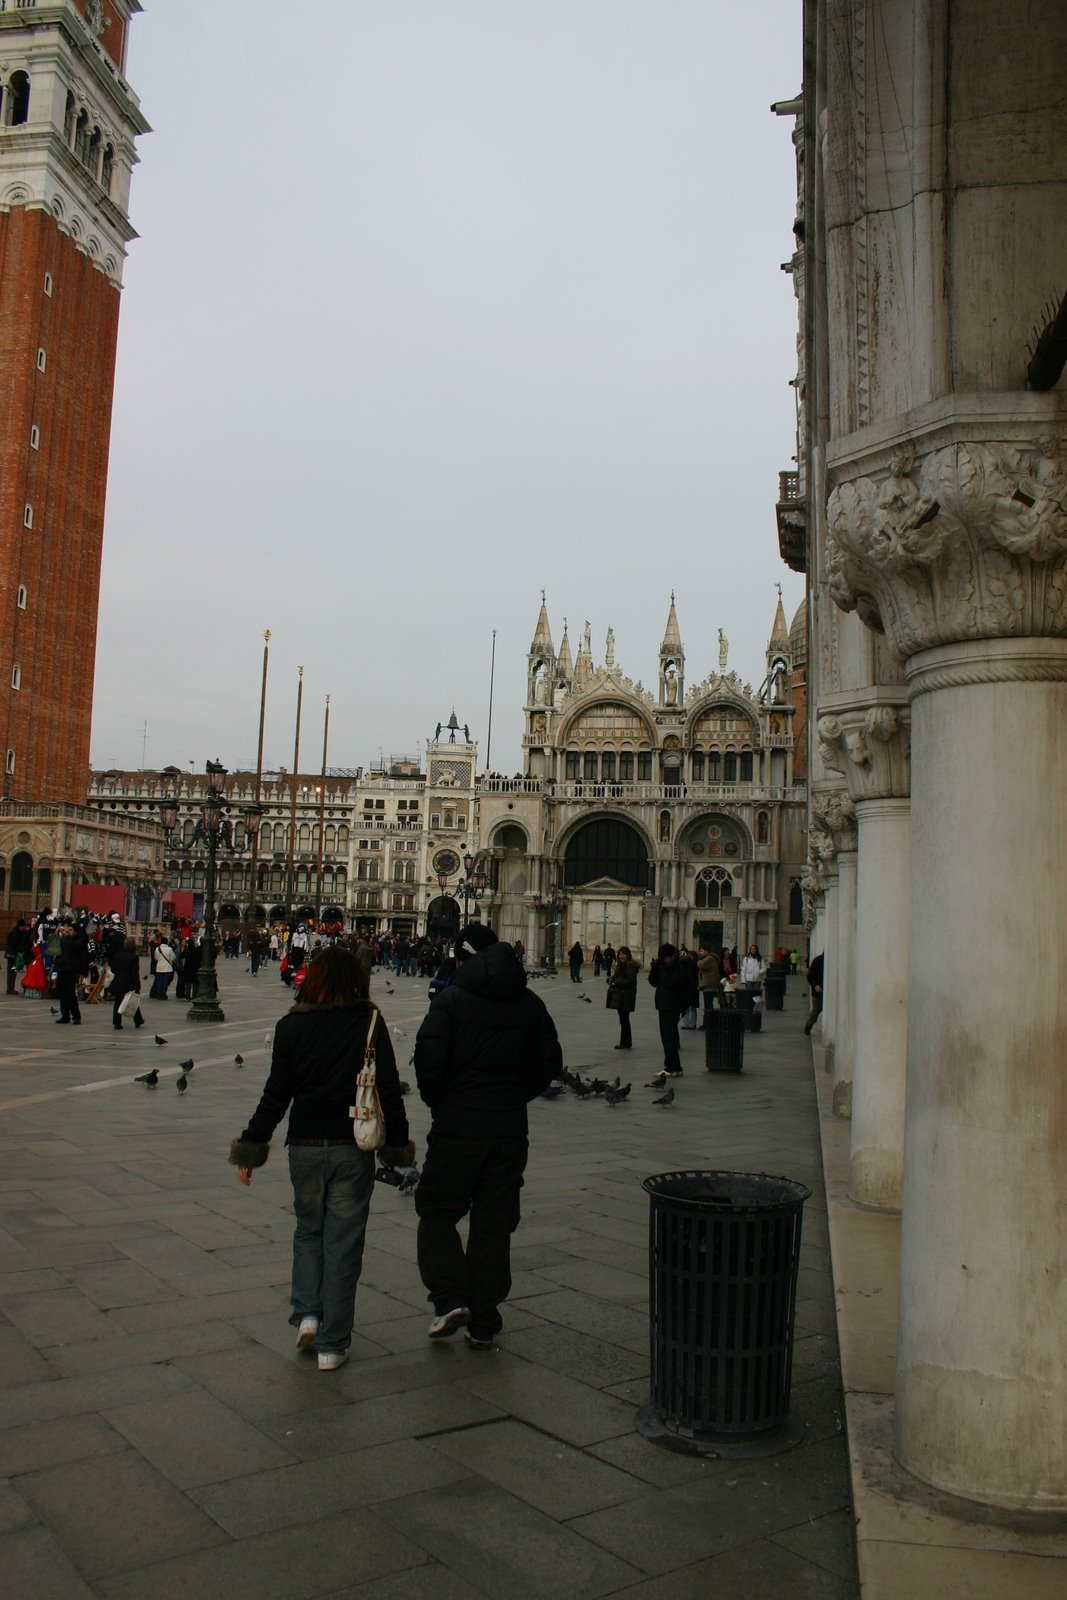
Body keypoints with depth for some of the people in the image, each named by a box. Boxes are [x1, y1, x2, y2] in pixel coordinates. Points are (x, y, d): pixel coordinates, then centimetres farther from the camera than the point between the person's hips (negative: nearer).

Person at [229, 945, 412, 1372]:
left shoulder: (291, 1026, -3)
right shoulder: (370, 1022, -6)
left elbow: (276, 1094, -2)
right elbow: (389, 1088, -5)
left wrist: (251, 1146, 5)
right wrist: (397, 1145, 3)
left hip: (305, 1146, 1)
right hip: (353, 1148, -1)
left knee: (308, 1229, 23)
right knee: (342, 1241, 7)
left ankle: (306, 1313, 10)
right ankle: (332, 1344, 12)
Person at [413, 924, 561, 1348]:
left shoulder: (451, 999, -10)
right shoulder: (530, 1004, 5)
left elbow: (429, 1059, -15)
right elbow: (549, 1063, 7)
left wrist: (438, 1102, 3)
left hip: (456, 1124, -4)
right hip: (510, 1127, 4)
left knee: (437, 1211, 12)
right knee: (494, 1222, 10)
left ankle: (450, 1298, -2)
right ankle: (483, 1323, 14)